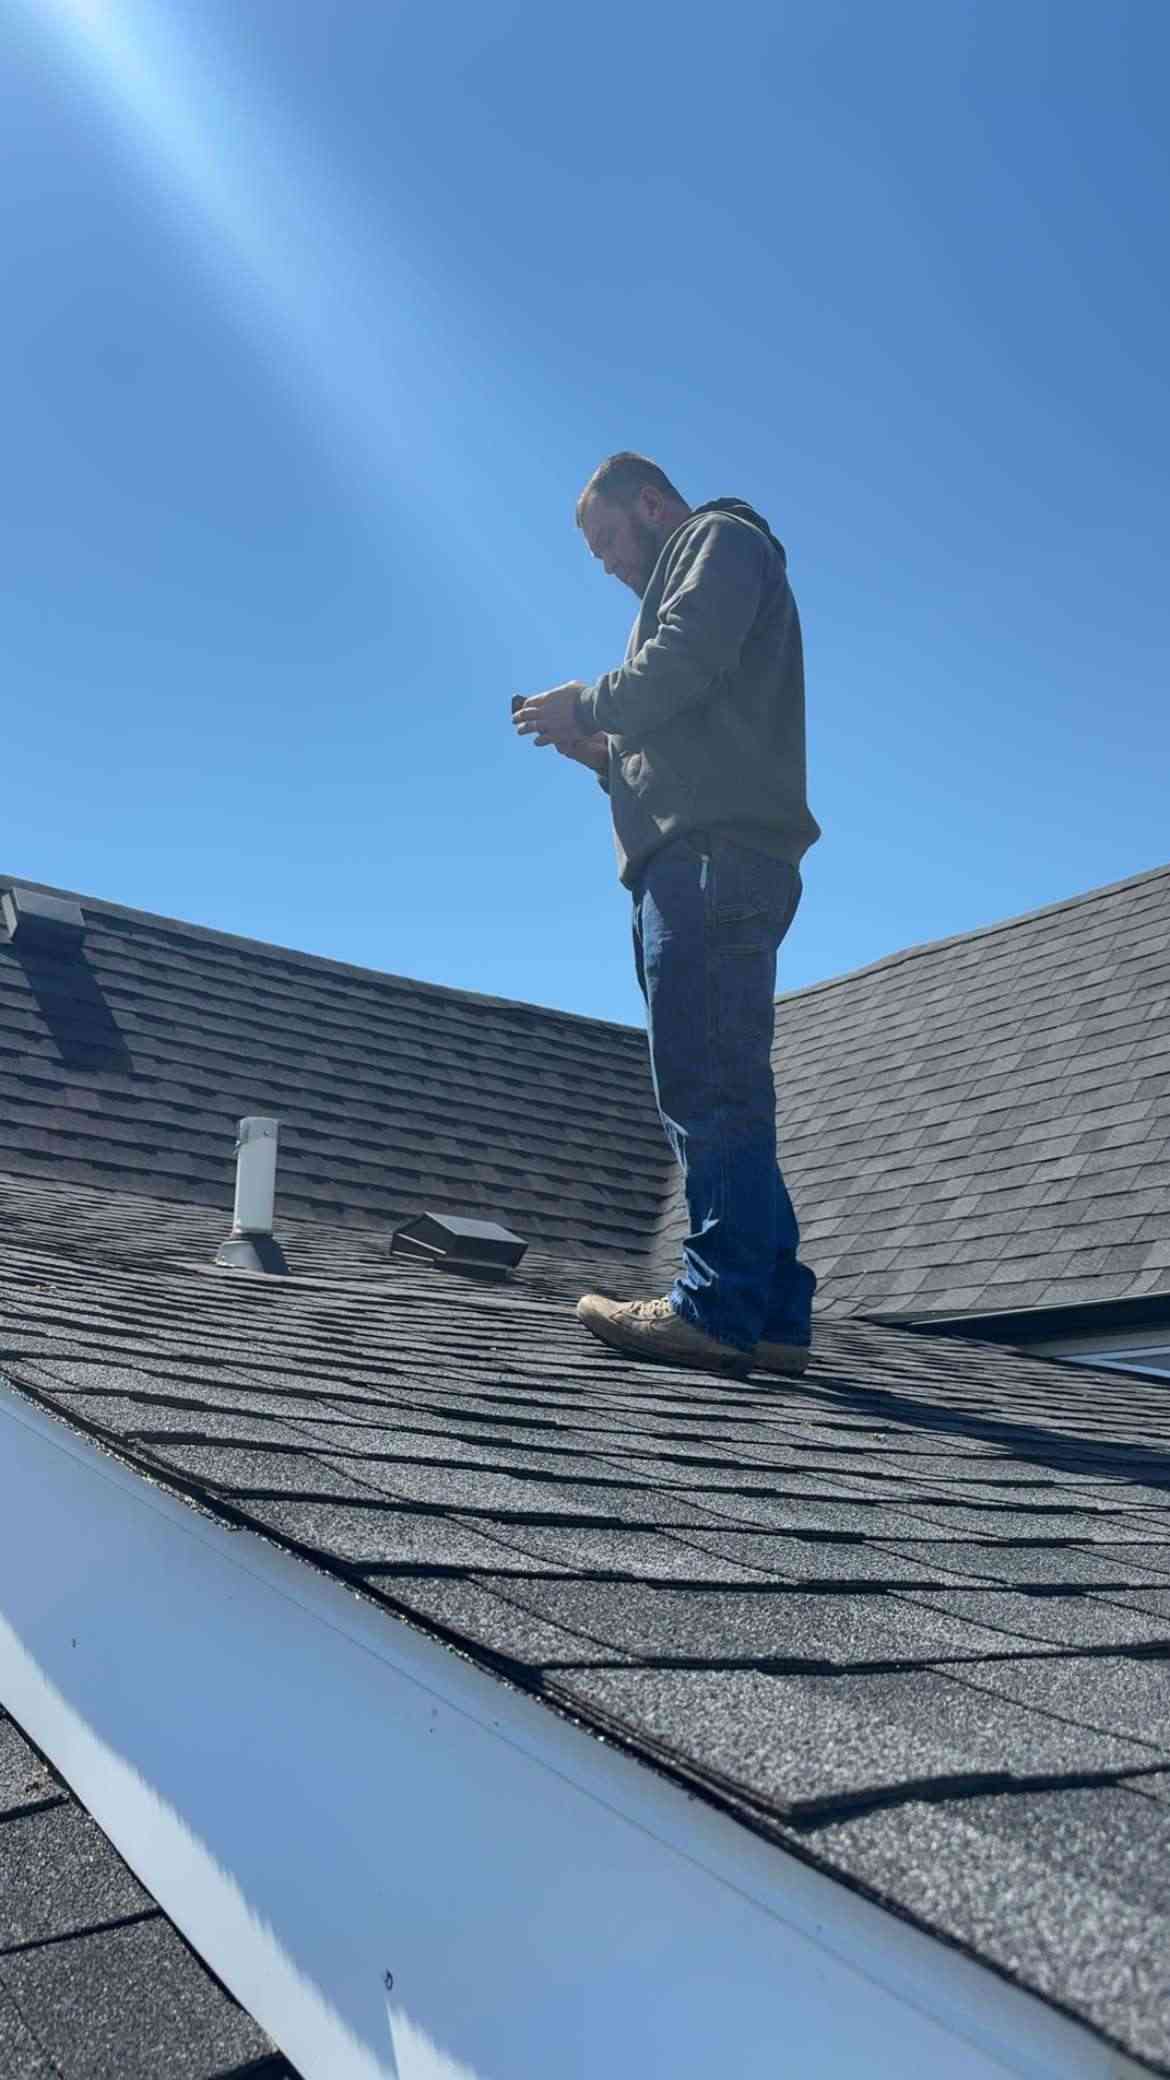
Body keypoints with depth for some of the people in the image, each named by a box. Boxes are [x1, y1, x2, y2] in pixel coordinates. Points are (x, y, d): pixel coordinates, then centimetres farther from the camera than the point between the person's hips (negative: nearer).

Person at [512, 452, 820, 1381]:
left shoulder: (722, 539, 9)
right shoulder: (683, 578, 36)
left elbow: (678, 666, -11)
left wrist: (585, 703, 4)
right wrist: (601, 753, 17)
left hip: (716, 854, -10)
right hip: (693, 863, 10)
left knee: (707, 1083, -16)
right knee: (714, 1090, 4)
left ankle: (719, 1308, -18)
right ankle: (771, 1313, 3)